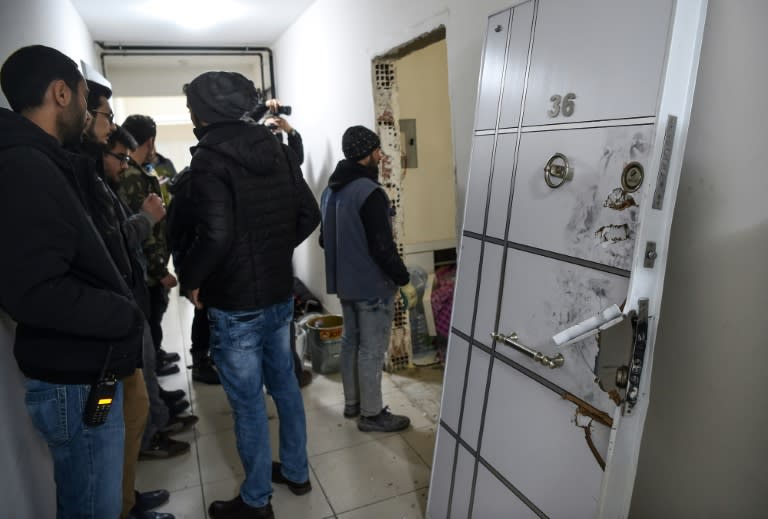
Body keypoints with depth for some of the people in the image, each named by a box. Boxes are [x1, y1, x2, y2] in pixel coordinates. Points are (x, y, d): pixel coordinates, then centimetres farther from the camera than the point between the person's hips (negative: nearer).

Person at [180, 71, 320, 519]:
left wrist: (190, 279, -10)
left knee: (248, 402, 8)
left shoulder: (210, 158, -15)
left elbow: (216, 234, -26)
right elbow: (309, 215, 7)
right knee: (285, 385, 20)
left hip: (236, 306, -7)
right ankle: (296, 471, 38)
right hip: (281, 295, 7)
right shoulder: (277, 151, 5)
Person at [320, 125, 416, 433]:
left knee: (351, 341, 18)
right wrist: (404, 280, -13)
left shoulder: (330, 190, 9)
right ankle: (371, 414, 14)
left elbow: (324, 240, 16)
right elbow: (382, 247, -23)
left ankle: (352, 402, 30)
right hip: (372, 284, -9)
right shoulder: (369, 192, -20)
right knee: (372, 349, 2)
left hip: (343, 282, 9)